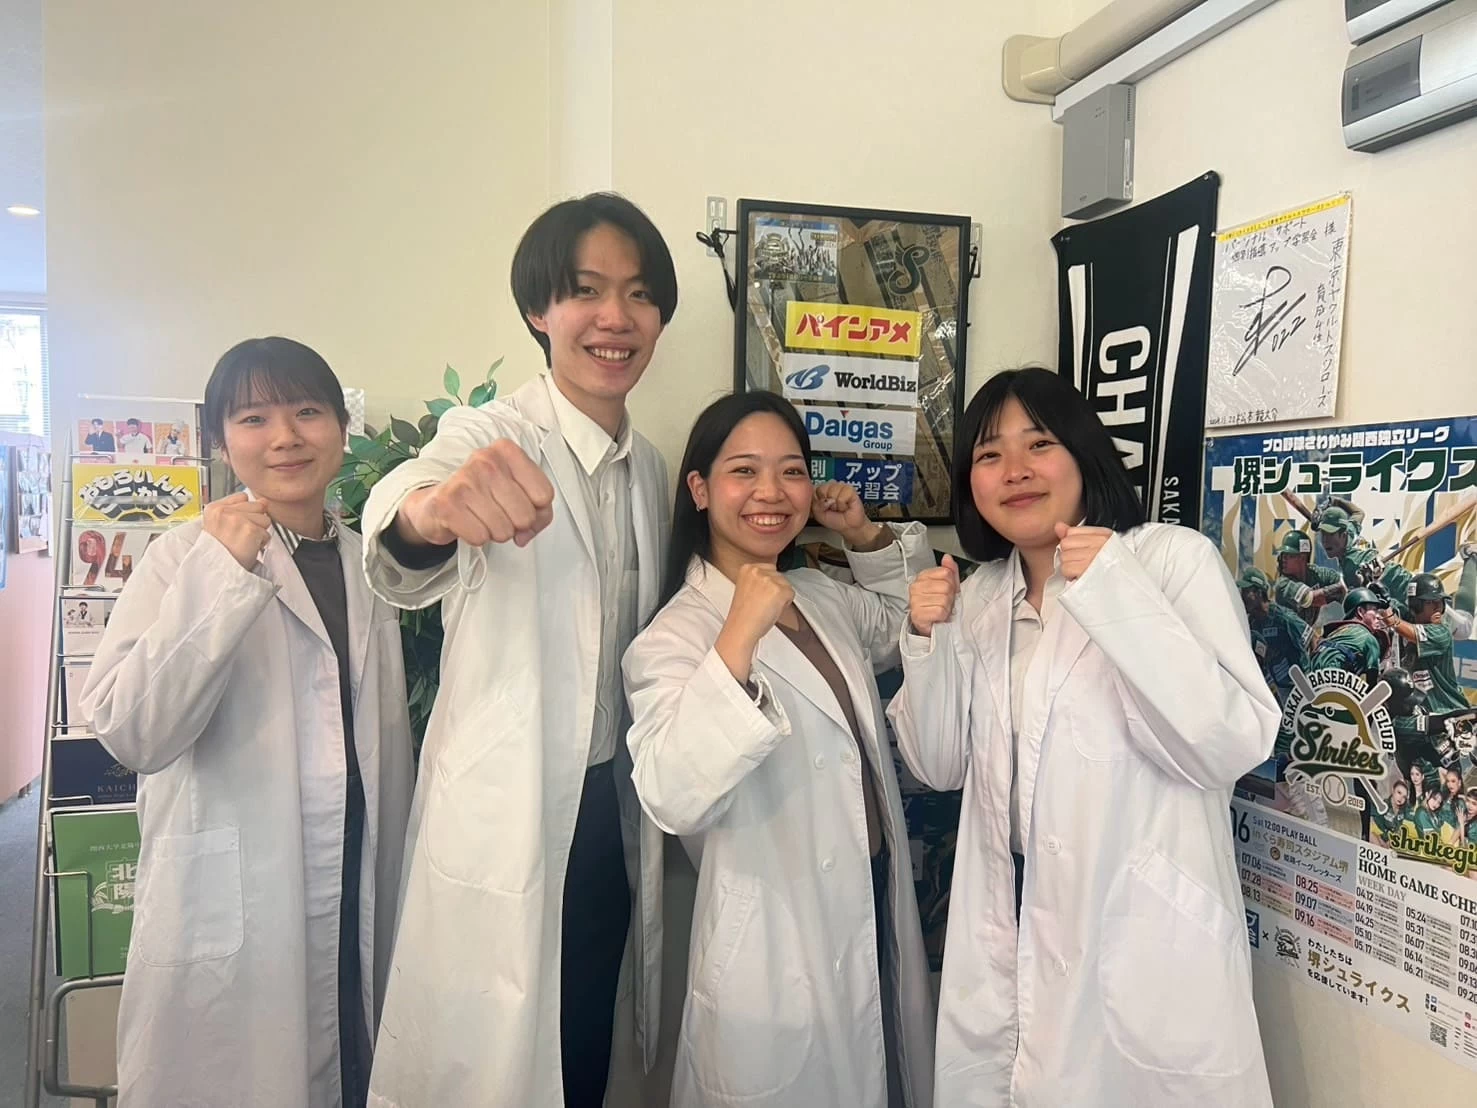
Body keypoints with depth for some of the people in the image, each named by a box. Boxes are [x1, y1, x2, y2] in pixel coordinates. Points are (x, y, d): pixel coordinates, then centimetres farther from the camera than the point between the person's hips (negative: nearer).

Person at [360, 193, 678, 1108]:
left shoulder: (651, 468, 7)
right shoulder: (492, 436, -12)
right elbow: (405, 563, -35)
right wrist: (433, 509, -58)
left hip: (610, 814, 6)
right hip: (503, 819, -6)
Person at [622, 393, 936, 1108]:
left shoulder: (829, 599, 4)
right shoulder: (672, 638, -18)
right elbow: (673, 799, -31)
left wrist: (869, 537, 6)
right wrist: (739, 637, -36)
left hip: (878, 919, 7)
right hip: (779, 956, -7)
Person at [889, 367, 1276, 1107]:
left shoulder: (1175, 558, -9)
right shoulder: (980, 594, 7)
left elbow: (1232, 747, -19)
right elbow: (941, 766, 7)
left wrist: (1116, 591, -25)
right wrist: (928, 640, -7)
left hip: (1140, 940, -5)